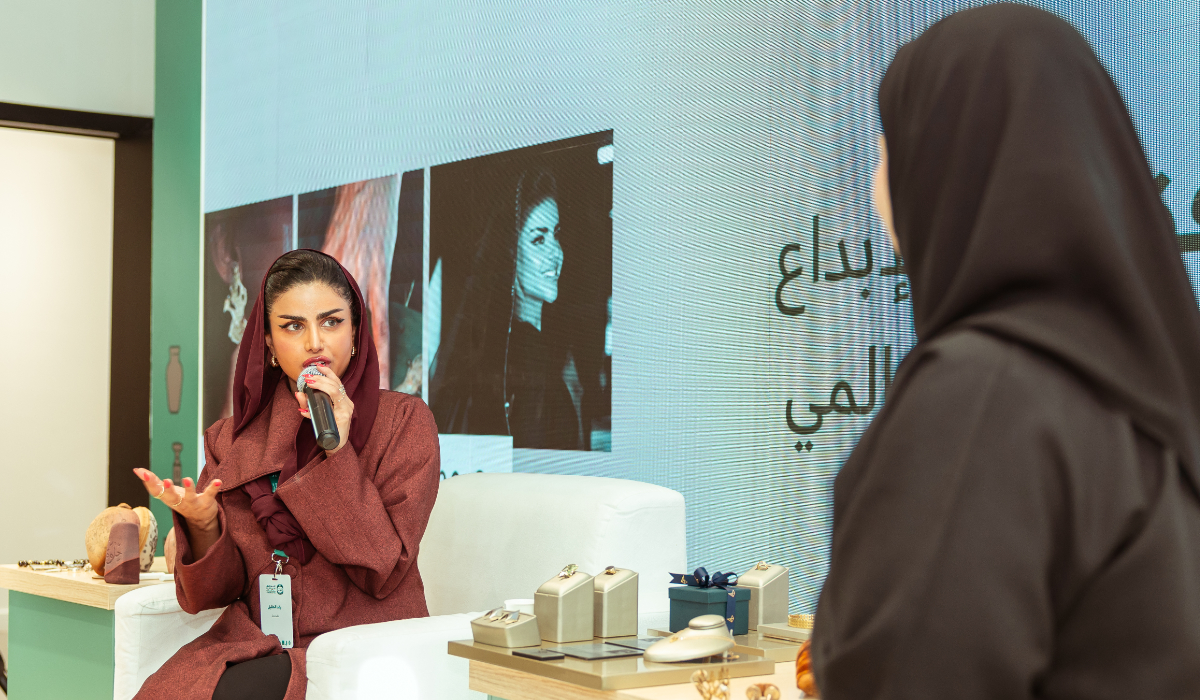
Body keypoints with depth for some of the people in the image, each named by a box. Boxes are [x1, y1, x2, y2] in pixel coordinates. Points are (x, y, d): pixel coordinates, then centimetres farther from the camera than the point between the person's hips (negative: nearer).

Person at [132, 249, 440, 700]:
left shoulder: (403, 422, -1)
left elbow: (382, 571, -10)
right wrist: (203, 524, -16)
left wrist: (337, 453, -17)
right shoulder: (230, 439, 9)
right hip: (254, 642, 4)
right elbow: (216, 591, 5)